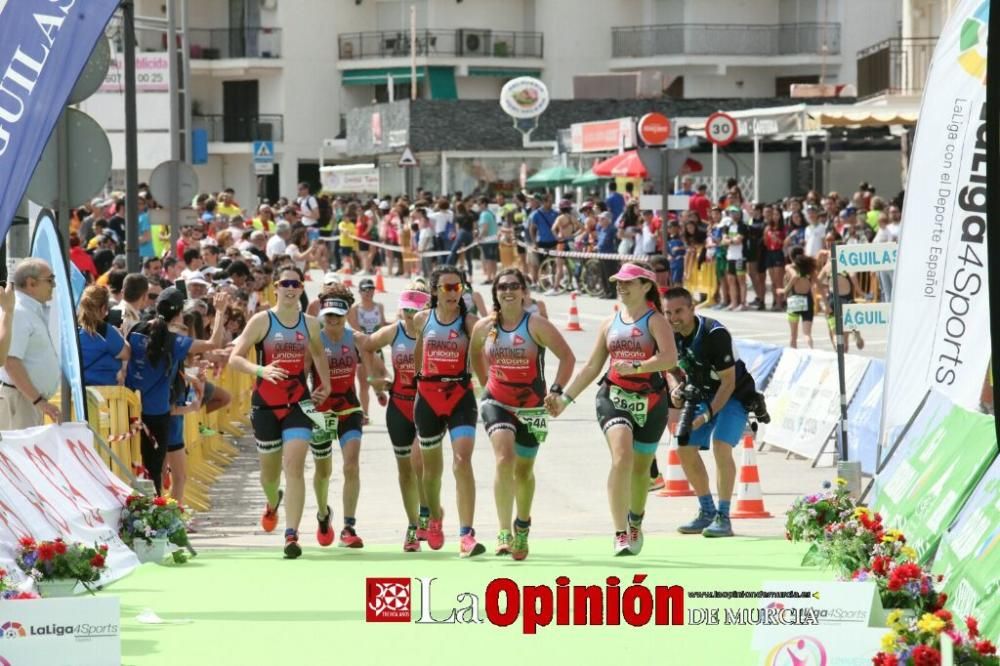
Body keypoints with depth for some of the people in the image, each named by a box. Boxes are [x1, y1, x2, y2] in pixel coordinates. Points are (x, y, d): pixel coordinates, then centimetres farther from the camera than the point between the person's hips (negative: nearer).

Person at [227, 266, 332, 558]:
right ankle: (273, 503, 50)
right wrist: (260, 370, -27)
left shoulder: (310, 324, 5)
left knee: (294, 467, -15)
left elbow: (318, 354, 25)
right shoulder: (262, 321, -5)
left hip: (298, 404, 1)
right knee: (269, 470, 14)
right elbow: (234, 358, -10)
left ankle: (292, 534, -18)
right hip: (265, 404, -1)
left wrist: (325, 384, 11)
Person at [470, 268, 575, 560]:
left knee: (524, 470, 14)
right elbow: (475, 356, 21)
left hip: (531, 407, 0)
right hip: (497, 402, 0)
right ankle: (505, 532, -24)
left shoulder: (536, 325, -11)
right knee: (504, 459, -24)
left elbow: (567, 357, -8)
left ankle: (522, 525, 42)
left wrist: (556, 390, -15)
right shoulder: (484, 327, 0)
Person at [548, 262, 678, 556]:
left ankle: (635, 525, 39)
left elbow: (670, 358, -20)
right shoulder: (611, 323, 12)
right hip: (614, 397, 2)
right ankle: (620, 533, -25)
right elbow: (592, 366, 19)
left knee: (640, 467, 12)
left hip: (649, 402, -2)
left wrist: (635, 367, -33)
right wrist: (565, 398, 16)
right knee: (622, 458, -21)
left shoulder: (655, 321, -4)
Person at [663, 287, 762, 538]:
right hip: (702, 395, 7)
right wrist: (675, 388, -13)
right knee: (685, 447, 0)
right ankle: (707, 512, 14)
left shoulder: (714, 334, -29)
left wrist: (707, 414, -29)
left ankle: (723, 517, -19)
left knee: (721, 446, -24)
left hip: (734, 395, -7)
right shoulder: (670, 334, -9)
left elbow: (728, 382, -25)